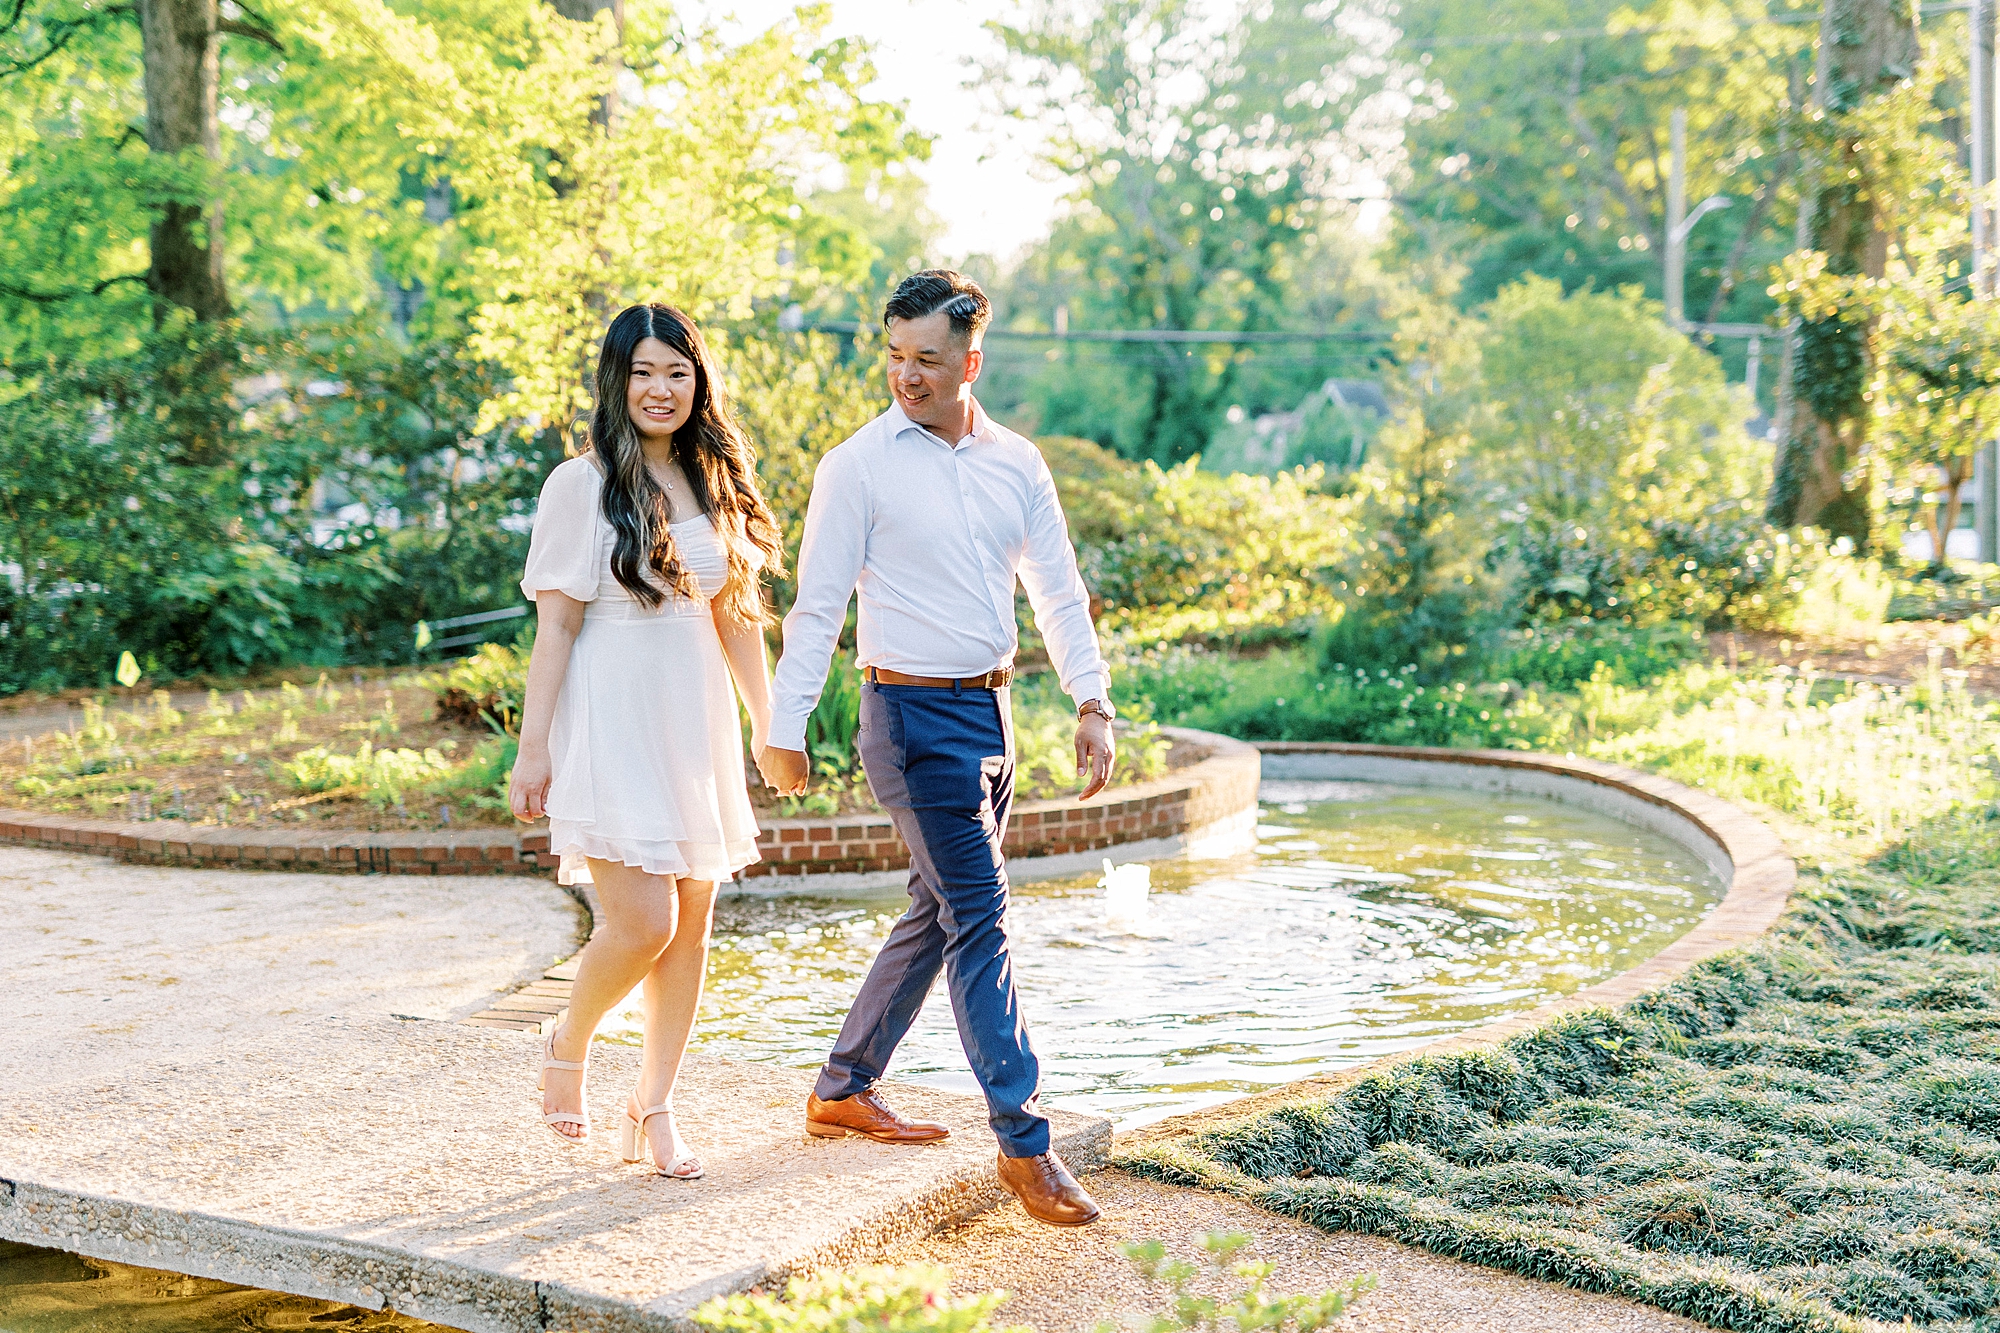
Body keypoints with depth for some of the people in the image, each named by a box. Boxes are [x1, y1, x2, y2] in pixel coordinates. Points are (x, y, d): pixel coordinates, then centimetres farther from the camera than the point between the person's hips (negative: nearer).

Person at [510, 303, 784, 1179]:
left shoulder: (716, 483, 10)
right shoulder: (580, 484, -5)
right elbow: (556, 624, -7)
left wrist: (768, 723, 16)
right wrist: (533, 748, -9)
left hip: (696, 720, 6)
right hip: (612, 720, -5)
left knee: (692, 922, 5)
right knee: (642, 922, -11)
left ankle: (653, 1108, 18)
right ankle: (567, 1049, 18)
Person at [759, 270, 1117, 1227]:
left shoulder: (1015, 463, 8)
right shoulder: (858, 466, -7)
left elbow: (1058, 589, 12)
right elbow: (817, 606, -6)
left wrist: (1092, 702, 3)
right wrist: (784, 729, -7)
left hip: (991, 713, 7)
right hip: (914, 717, -7)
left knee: (938, 914, 14)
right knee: (979, 918, -10)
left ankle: (842, 1090, 30)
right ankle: (1024, 1144, -6)